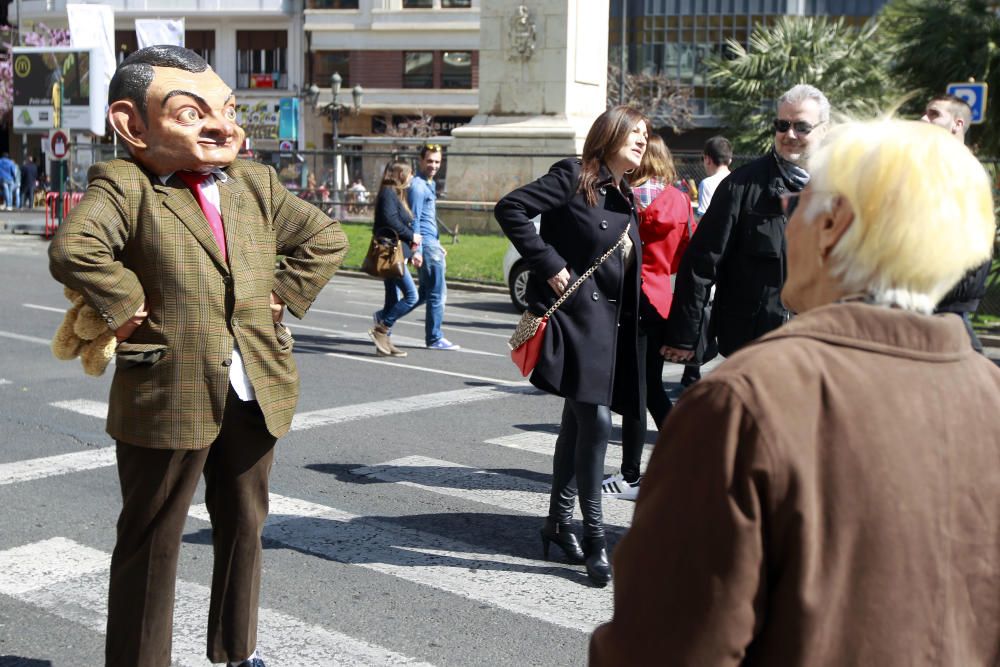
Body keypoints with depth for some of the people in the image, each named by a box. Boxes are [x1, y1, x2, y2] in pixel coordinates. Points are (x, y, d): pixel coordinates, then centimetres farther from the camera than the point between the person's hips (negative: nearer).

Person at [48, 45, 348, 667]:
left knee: (244, 523, 19)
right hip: (170, 395, -6)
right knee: (153, 540, 7)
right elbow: (74, 249, -27)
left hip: (258, 390, 6)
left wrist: (285, 294, 3)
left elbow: (326, 238, 14)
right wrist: (127, 305, -19)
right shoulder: (123, 187, -10)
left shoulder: (256, 184, 8)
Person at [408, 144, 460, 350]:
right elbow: (415, 219, -18)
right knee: (437, 293, -4)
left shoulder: (430, 184, 18)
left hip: (431, 243, 10)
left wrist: (437, 245, 27)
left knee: (425, 293, 16)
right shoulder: (418, 186, -13)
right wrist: (416, 250, -23)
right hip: (426, 244, -10)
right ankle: (435, 339, 4)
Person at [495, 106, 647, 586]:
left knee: (579, 421, 14)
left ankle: (559, 522, 25)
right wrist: (548, 264, -16)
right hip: (574, 315, -8)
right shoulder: (573, 177, -6)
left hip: (611, 324, 8)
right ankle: (594, 536, -6)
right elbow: (511, 208, -13)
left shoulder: (626, 198, 18)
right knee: (595, 420, -14)